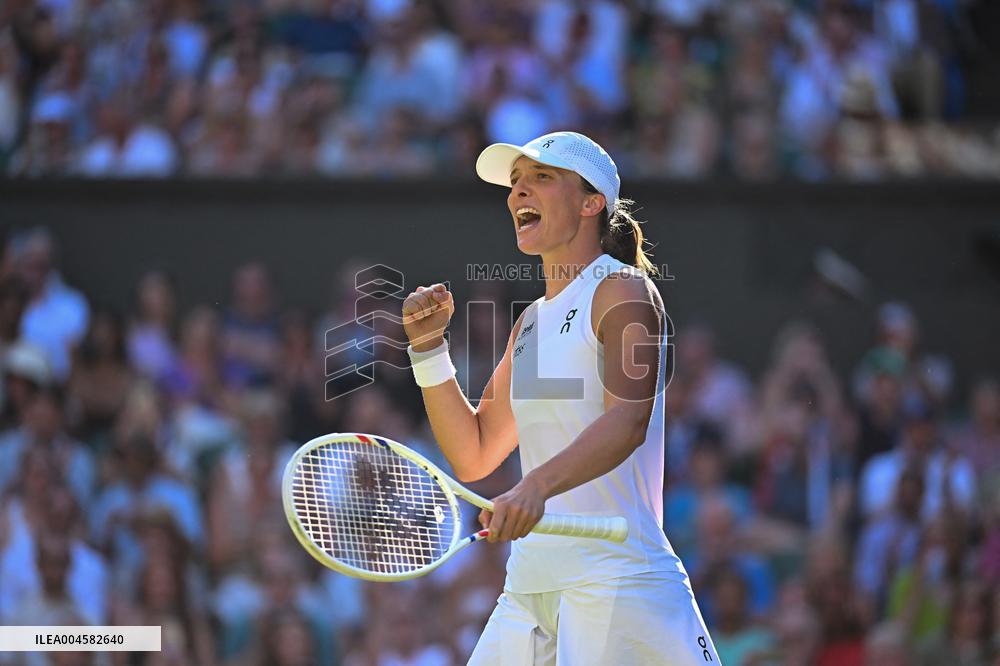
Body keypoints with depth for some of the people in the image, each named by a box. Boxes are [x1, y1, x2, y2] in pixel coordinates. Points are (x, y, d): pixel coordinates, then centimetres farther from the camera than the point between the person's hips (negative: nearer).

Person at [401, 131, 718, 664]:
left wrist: (536, 486, -37)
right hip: (528, 584, 7)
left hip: (617, 575, -7)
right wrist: (427, 345, 10)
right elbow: (473, 456, 22)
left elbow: (627, 420, -21)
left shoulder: (622, 290, -4)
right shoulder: (531, 322, 20)